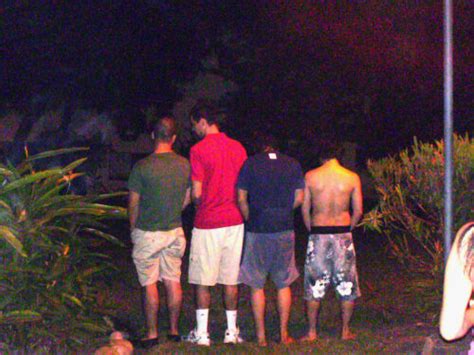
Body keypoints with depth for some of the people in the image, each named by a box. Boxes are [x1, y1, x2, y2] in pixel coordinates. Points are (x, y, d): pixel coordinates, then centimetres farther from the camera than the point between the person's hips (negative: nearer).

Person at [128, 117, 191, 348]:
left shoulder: (142, 167, -14)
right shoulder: (184, 165, -3)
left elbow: (133, 203, -6)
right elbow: (187, 199, 8)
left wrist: (133, 227, 10)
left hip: (147, 233, -4)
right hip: (175, 231, 4)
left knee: (149, 284, 3)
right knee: (173, 281, 11)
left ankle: (152, 333, 7)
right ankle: (174, 330, 17)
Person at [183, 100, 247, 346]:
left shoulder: (198, 150, -10)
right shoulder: (238, 148, 6)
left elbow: (197, 193, -12)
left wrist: (198, 205, 8)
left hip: (207, 223, -5)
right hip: (234, 221, 5)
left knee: (203, 281, 3)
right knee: (231, 279, 10)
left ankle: (201, 333, 7)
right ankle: (232, 331, 15)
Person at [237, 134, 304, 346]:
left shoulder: (250, 164, -3)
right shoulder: (293, 165, 4)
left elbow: (241, 199, -3)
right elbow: (299, 198, 5)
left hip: (257, 231, -2)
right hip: (285, 230, 2)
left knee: (256, 285, 6)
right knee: (284, 283, 12)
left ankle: (261, 336, 6)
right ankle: (283, 333, 13)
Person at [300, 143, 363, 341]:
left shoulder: (310, 176, -2)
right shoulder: (352, 177, -1)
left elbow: (305, 209, 1)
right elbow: (358, 211, 1)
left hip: (318, 234, 0)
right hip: (343, 233, 0)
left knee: (314, 284, 8)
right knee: (346, 284, 11)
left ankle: (312, 332, 10)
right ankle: (345, 331, 13)